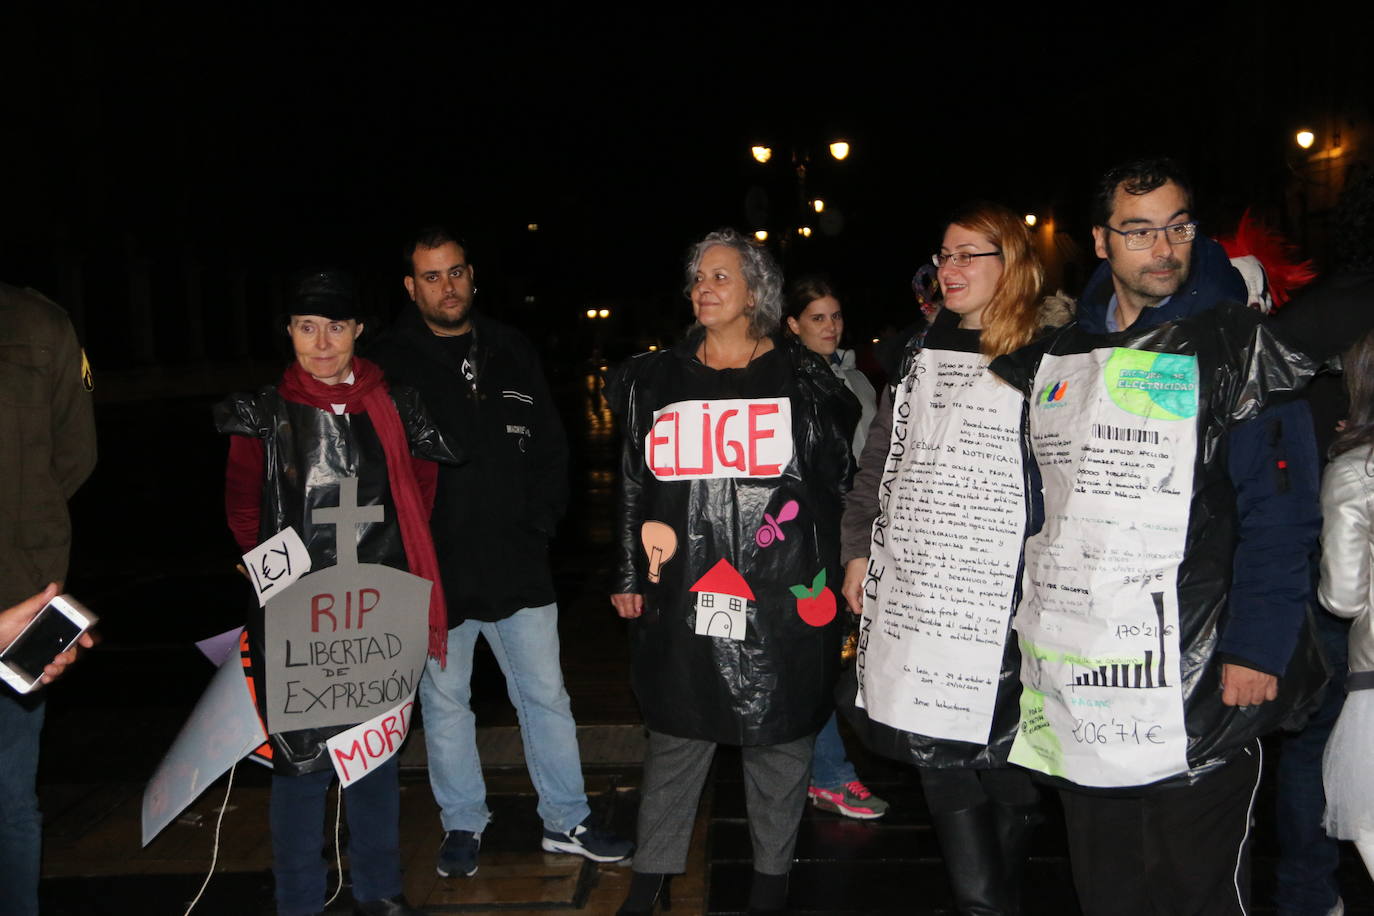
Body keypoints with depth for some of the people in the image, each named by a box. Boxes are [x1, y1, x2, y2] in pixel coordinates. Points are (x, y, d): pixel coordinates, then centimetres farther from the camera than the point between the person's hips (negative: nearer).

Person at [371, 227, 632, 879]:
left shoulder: (513, 355, 7)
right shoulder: (390, 367, -4)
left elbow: (550, 450, 11)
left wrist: (541, 524, 2)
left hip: (518, 567, 3)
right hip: (433, 575, -2)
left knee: (546, 697, 10)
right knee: (444, 703, 12)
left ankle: (566, 822, 26)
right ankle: (462, 825, 31)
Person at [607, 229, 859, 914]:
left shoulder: (800, 376, 3)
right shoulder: (657, 380, 9)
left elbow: (841, 474, 7)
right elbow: (633, 485, 12)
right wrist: (630, 576, 10)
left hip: (782, 593, -1)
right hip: (682, 592, 2)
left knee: (777, 735, 9)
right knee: (676, 733, 10)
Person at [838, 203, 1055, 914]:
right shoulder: (922, 349, 14)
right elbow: (878, 458, 17)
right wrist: (858, 551, 13)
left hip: (1003, 592, -4)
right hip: (913, 588, 5)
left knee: (1002, 760, 1)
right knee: (936, 754, 5)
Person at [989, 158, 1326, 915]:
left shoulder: (1233, 344, -5)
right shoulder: (1057, 356, 9)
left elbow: (1280, 513, -10)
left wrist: (1257, 649, -15)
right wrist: (1020, 616, 13)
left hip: (1196, 676, -5)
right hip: (1072, 668, 5)